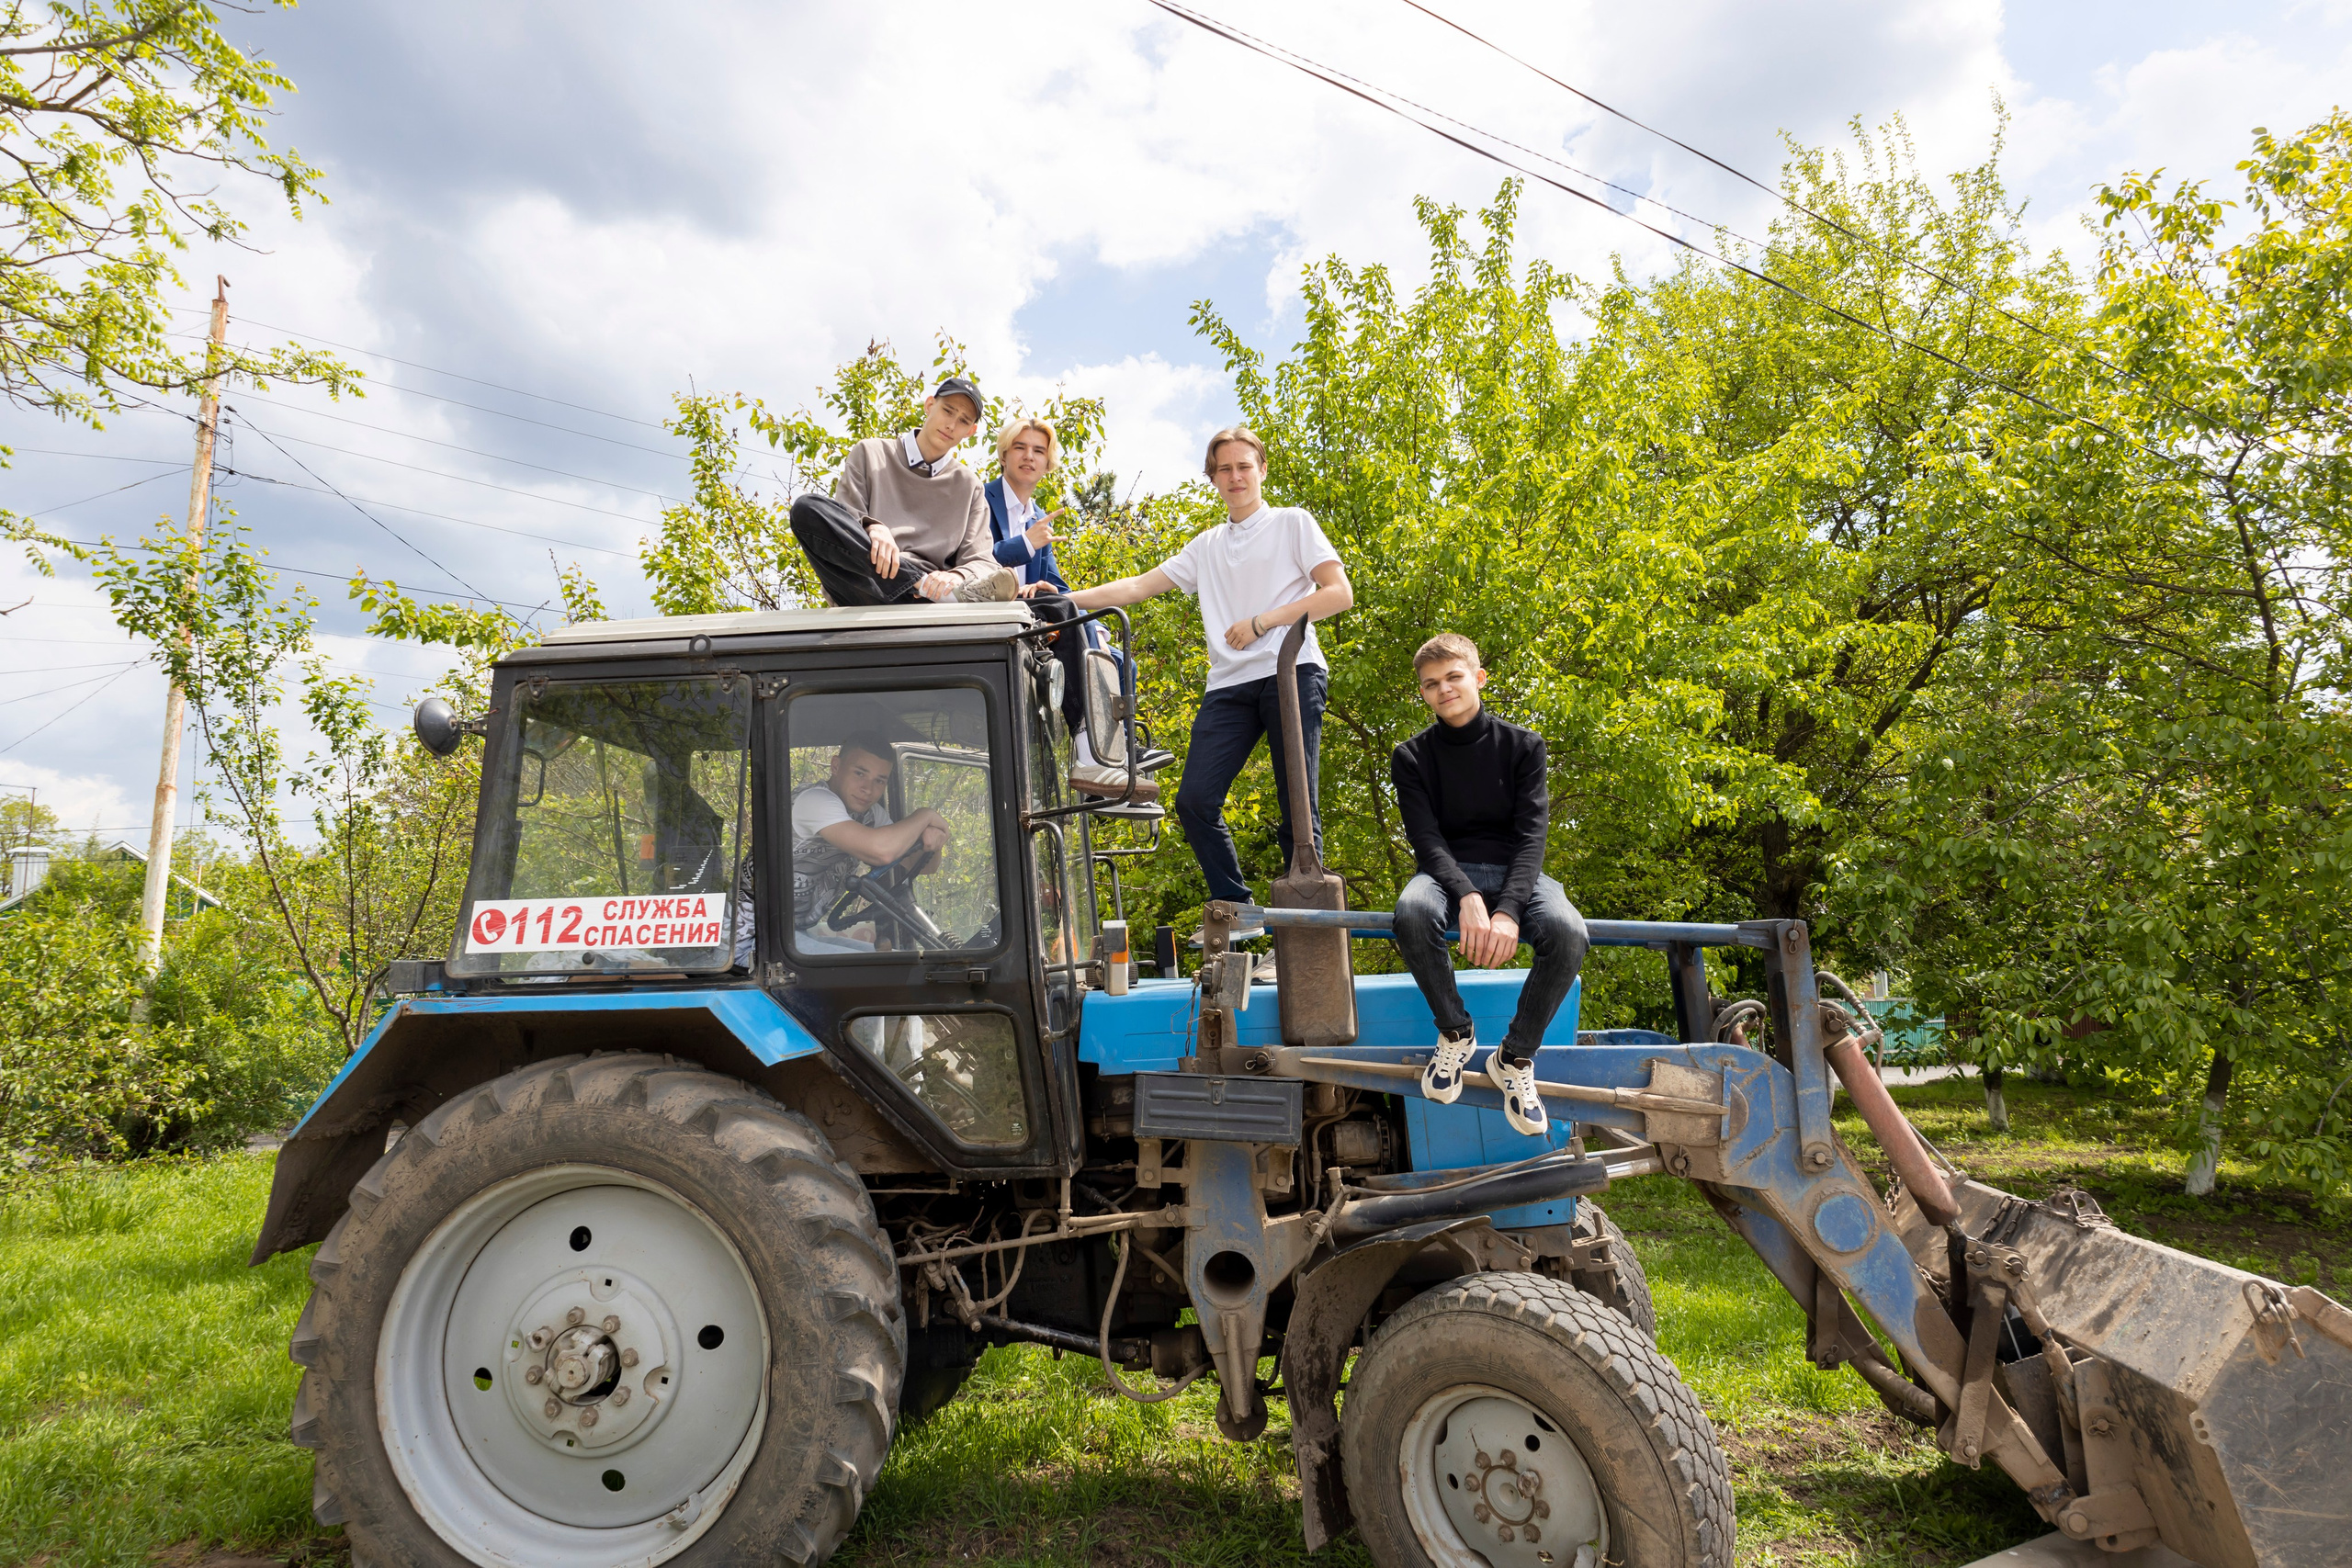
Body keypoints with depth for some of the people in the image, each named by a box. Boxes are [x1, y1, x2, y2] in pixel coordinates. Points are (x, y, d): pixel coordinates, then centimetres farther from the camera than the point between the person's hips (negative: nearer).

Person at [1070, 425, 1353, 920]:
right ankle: (1238, 912, 1)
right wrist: (1064, 599, 8)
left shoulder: (1293, 523, 11)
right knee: (1195, 800, -9)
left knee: (1297, 807, -9)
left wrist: (1262, 623, -6)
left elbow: (1339, 593, 1)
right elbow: (1138, 587, 19)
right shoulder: (1205, 546, 24)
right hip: (1230, 683, 5)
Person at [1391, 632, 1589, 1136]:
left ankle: (1515, 1056, -9)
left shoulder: (1522, 746, 4)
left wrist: (1508, 910, -26)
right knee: (1411, 912, -38)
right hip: (1447, 873, 0)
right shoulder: (1412, 757, 5)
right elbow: (1426, 839, -8)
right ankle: (1455, 1033, -11)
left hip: (1514, 872, 0)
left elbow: (1531, 835, -7)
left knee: (1568, 933, -34)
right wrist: (1468, 899, -28)